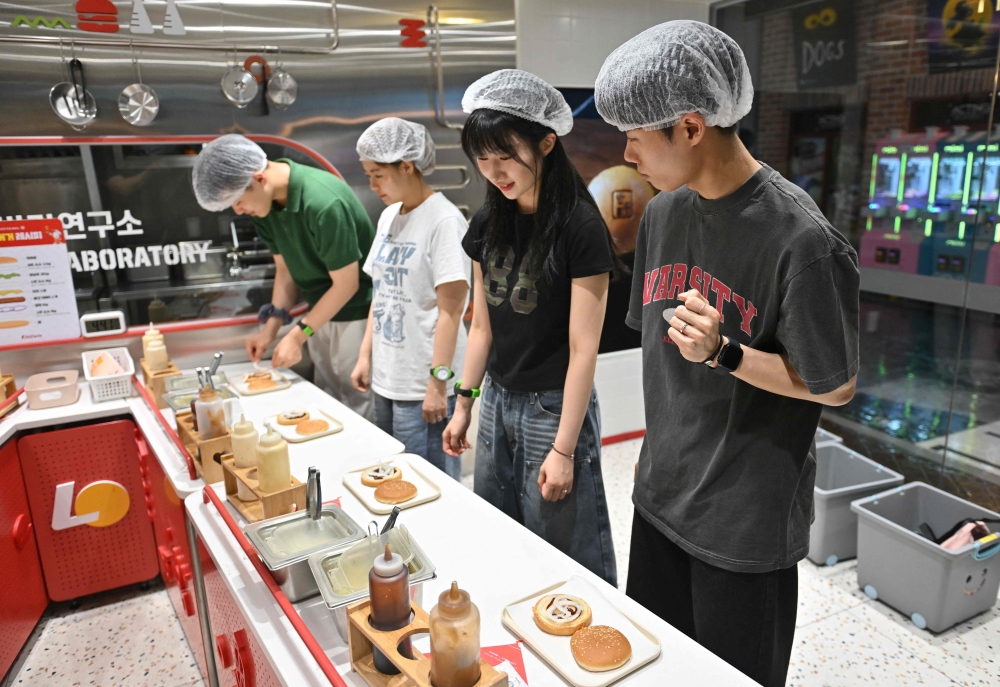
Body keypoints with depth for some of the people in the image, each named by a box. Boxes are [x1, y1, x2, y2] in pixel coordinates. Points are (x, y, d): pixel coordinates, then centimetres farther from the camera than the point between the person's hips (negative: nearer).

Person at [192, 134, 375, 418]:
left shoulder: (323, 202, -27)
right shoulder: (267, 204, -2)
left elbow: (346, 284, -20)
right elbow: (285, 269, 8)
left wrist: (298, 335, -15)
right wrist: (271, 328, -1)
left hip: (355, 312, -7)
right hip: (321, 311, 8)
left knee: (357, 409, -2)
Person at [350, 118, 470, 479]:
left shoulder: (444, 221, -13)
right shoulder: (389, 216, 10)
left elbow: (450, 310, -16)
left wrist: (438, 382, -18)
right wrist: (365, 355, 13)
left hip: (423, 388, -8)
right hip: (386, 379, 8)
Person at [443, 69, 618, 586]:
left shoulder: (579, 227, -16)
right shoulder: (488, 224, 3)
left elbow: (583, 349, -17)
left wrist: (564, 448, -16)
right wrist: (464, 403, 11)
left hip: (554, 406, -6)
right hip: (498, 401, 7)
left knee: (565, 555, 7)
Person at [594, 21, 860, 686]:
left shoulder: (800, 239, -22)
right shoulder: (664, 213, -1)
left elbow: (835, 386, -13)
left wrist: (724, 353, -28)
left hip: (747, 523, -6)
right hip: (661, 496, 6)